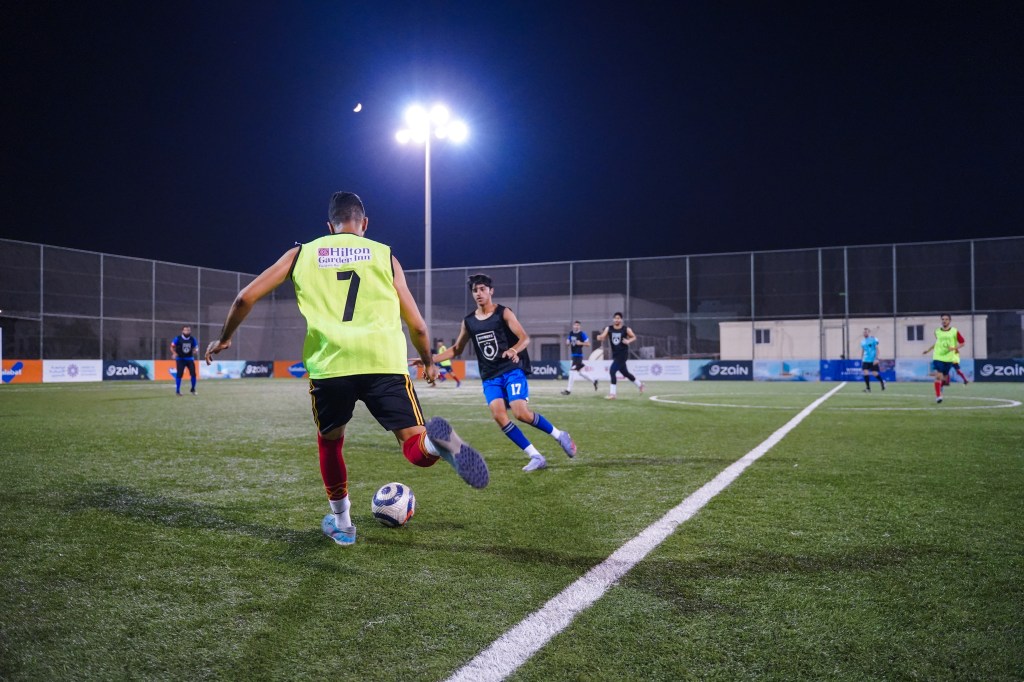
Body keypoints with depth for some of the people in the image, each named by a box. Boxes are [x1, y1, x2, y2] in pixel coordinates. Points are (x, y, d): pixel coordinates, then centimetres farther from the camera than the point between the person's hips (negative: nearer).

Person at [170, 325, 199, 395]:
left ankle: (193, 389, 16)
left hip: (189, 358, 3)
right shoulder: (178, 338, -10)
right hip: (180, 359, -3)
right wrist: (174, 353, -21)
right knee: (179, 374, -11)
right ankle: (177, 391, -1)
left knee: (193, 373, -3)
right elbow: (172, 347, -3)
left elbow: (195, 348, 9)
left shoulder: (193, 339, -1)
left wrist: (195, 351, -14)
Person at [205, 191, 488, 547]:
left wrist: (224, 338, 36)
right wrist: (429, 362, 37)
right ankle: (436, 440, -33)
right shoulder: (385, 255, 19)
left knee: (329, 441, 27)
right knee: (418, 450, 1)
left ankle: (341, 523, 31)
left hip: (329, 365, 1)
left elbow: (245, 298, 19)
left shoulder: (302, 253, 21)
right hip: (384, 361, -1)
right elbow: (417, 326, 18)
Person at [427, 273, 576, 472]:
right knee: (499, 416, -16)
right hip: (490, 377, 4)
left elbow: (525, 338, -12)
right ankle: (536, 457, -8)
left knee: (521, 413, -20)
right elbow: (456, 349, 20)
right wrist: (430, 359, 8)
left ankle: (560, 435, 5)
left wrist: (514, 350, -34)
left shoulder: (503, 313, -3)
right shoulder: (468, 321, 10)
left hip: (512, 370, -4)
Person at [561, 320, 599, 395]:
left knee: (572, 371, -12)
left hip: (579, 355, -8)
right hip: (573, 355, 8)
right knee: (579, 372, 15)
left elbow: (588, 344, -8)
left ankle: (568, 390, -8)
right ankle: (593, 381, 32)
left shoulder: (582, 334, -10)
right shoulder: (571, 333, 10)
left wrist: (581, 343, -23)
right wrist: (567, 343, -4)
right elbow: (567, 343, 19)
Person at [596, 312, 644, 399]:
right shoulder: (608, 329, 2)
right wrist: (600, 337, -29)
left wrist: (628, 341, -15)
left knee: (612, 371, -18)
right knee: (625, 373, 17)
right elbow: (602, 337, -5)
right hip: (615, 354, 5)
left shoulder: (626, 329, -7)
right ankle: (640, 384, 41)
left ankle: (612, 394, -13)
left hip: (623, 354, -5)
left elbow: (634, 337, 5)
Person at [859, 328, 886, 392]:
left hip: (873, 360, -5)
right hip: (865, 360, 5)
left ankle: (882, 382, 28)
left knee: (875, 373, -2)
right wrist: (861, 360, 16)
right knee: (865, 373, -8)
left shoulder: (873, 339, -6)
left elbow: (877, 349, -9)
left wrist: (876, 358, -19)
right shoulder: (863, 342, 11)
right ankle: (868, 388, -2)